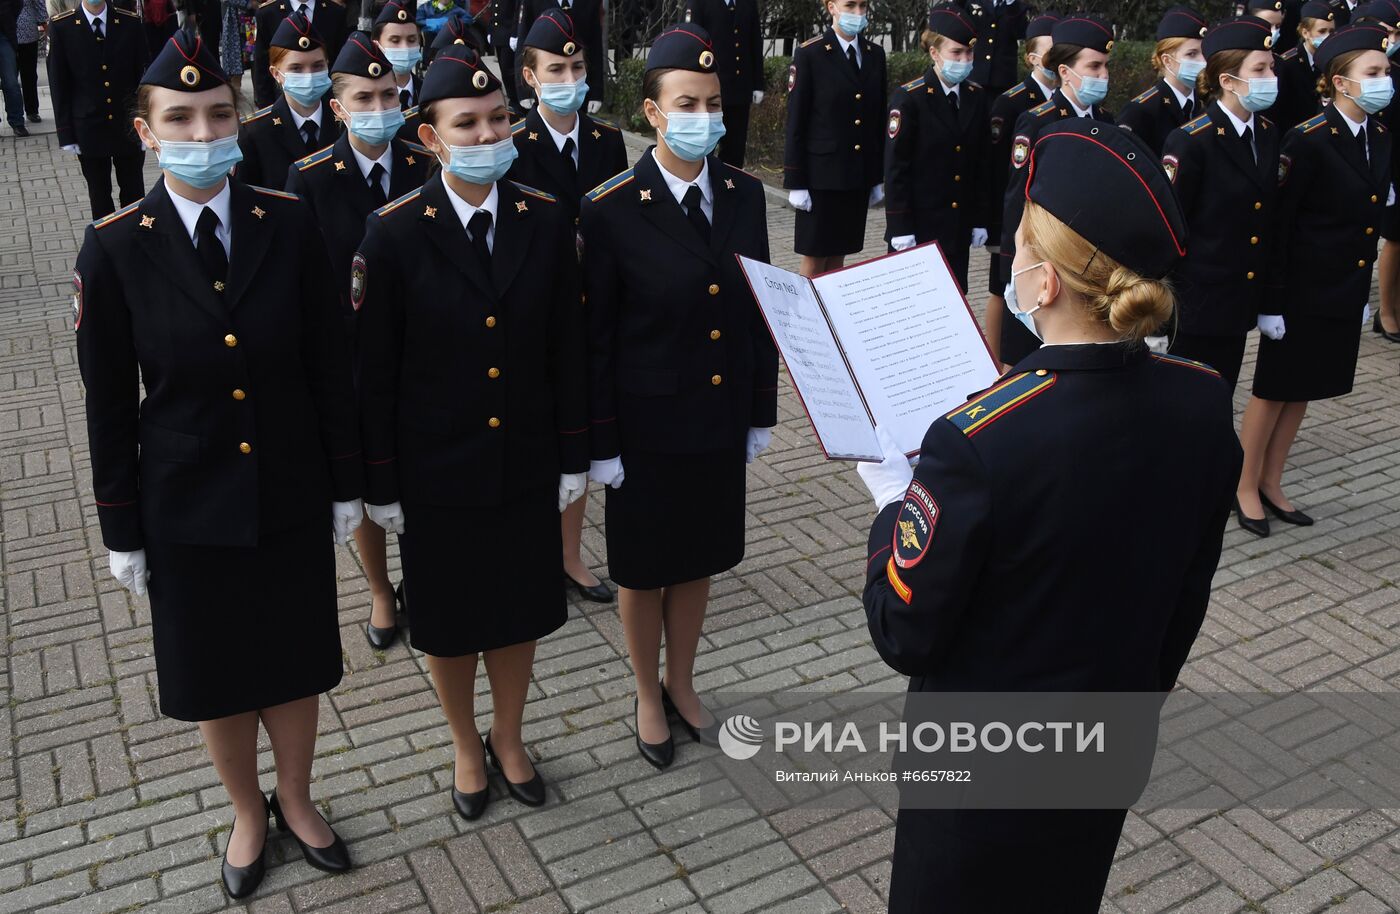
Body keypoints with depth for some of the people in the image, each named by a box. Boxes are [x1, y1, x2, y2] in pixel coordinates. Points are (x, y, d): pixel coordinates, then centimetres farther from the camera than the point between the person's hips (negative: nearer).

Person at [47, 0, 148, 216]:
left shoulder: (130, 23, -2)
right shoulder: (61, 26, -4)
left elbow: (143, 76, 1)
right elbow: (59, 84, -2)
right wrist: (66, 133, -4)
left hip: (129, 126, 1)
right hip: (89, 128, 0)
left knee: (134, 192, 9)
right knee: (99, 194, 10)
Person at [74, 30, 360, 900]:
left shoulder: (290, 225, -9)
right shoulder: (115, 248, -12)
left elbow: (330, 365, -3)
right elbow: (109, 403, -5)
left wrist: (346, 484, 0)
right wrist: (123, 528, -1)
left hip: (292, 498, 1)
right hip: (188, 508, -1)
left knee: (295, 661, 17)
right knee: (215, 674, 17)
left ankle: (297, 799, 44)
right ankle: (248, 813, 43)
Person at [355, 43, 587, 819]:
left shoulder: (545, 220, -5)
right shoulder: (394, 234, -14)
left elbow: (565, 348, 1)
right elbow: (375, 371, -9)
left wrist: (573, 456, 2)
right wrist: (381, 485, -6)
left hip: (527, 465, 3)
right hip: (437, 472, -2)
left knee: (521, 610, 17)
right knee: (448, 620, 15)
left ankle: (508, 739, 43)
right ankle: (466, 750, 41)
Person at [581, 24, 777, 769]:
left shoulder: (744, 195, -2)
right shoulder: (611, 211, -16)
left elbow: (759, 310, 5)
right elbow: (594, 338, -12)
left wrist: (762, 414, 6)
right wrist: (600, 445, -10)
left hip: (722, 421, 4)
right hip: (646, 425, -4)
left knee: (699, 560, 19)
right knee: (643, 569, 14)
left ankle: (681, 686, 41)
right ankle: (648, 699, 37)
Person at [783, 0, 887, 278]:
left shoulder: (875, 54, 9)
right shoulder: (809, 54, -7)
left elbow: (879, 118, 12)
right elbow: (796, 122, -8)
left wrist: (878, 177, 11)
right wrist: (796, 183, -11)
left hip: (860, 174, 5)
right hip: (822, 173, -5)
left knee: (839, 252, 11)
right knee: (815, 255, 2)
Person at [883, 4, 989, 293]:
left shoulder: (976, 98, 8)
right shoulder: (908, 98, -9)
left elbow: (981, 164, 12)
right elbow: (896, 167, -10)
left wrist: (980, 218, 9)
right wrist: (900, 226, -13)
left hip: (958, 226, 5)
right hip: (918, 225, -5)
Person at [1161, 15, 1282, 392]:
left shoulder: (1270, 136, 8)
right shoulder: (1190, 141, -14)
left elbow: (1270, 218, 13)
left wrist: (1269, 293, 11)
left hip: (1239, 303, 7)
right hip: (1196, 304, -6)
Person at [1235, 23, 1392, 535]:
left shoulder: (1380, 138, 7)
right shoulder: (1309, 140, -15)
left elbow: (1369, 221, 12)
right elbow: (1279, 223, -16)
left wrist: (1363, 293, 13)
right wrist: (1272, 301, -16)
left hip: (1346, 295, 7)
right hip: (1302, 292, -7)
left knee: (1302, 392, 15)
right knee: (1274, 392, 4)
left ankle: (1270, 483, 27)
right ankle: (1245, 487, 19)